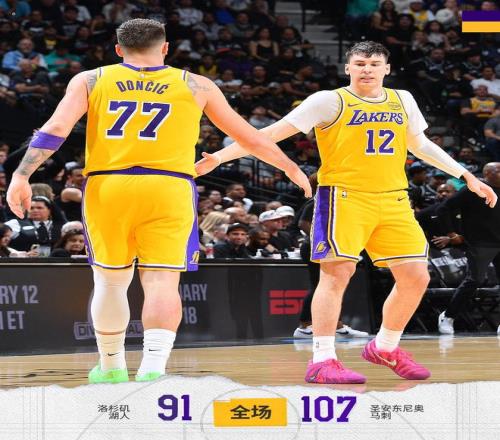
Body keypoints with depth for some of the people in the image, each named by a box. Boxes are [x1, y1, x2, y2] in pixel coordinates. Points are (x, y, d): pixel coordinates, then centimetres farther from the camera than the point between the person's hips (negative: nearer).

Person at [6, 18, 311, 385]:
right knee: (162, 283, -4)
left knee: (110, 281, 16)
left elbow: (56, 129, -3)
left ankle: (111, 368, 28)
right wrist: (291, 169, 30)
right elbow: (247, 136, 19)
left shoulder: (90, 81, 11)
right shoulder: (196, 86, 11)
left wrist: (22, 175, -4)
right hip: (168, 189, -1)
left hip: (107, 188, 1)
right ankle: (153, 367, -21)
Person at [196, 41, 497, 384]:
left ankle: (385, 348, 23)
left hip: (393, 202, 6)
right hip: (345, 198, -6)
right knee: (337, 273, -14)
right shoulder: (331, 101, -3)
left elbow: (420, 144, 30)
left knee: (416, 277, 3)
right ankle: (322, 361, -10)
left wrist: (467, 176, 29)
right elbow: (274, 133, -6)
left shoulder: (402, 101, 14)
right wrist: (220, 157, -13)